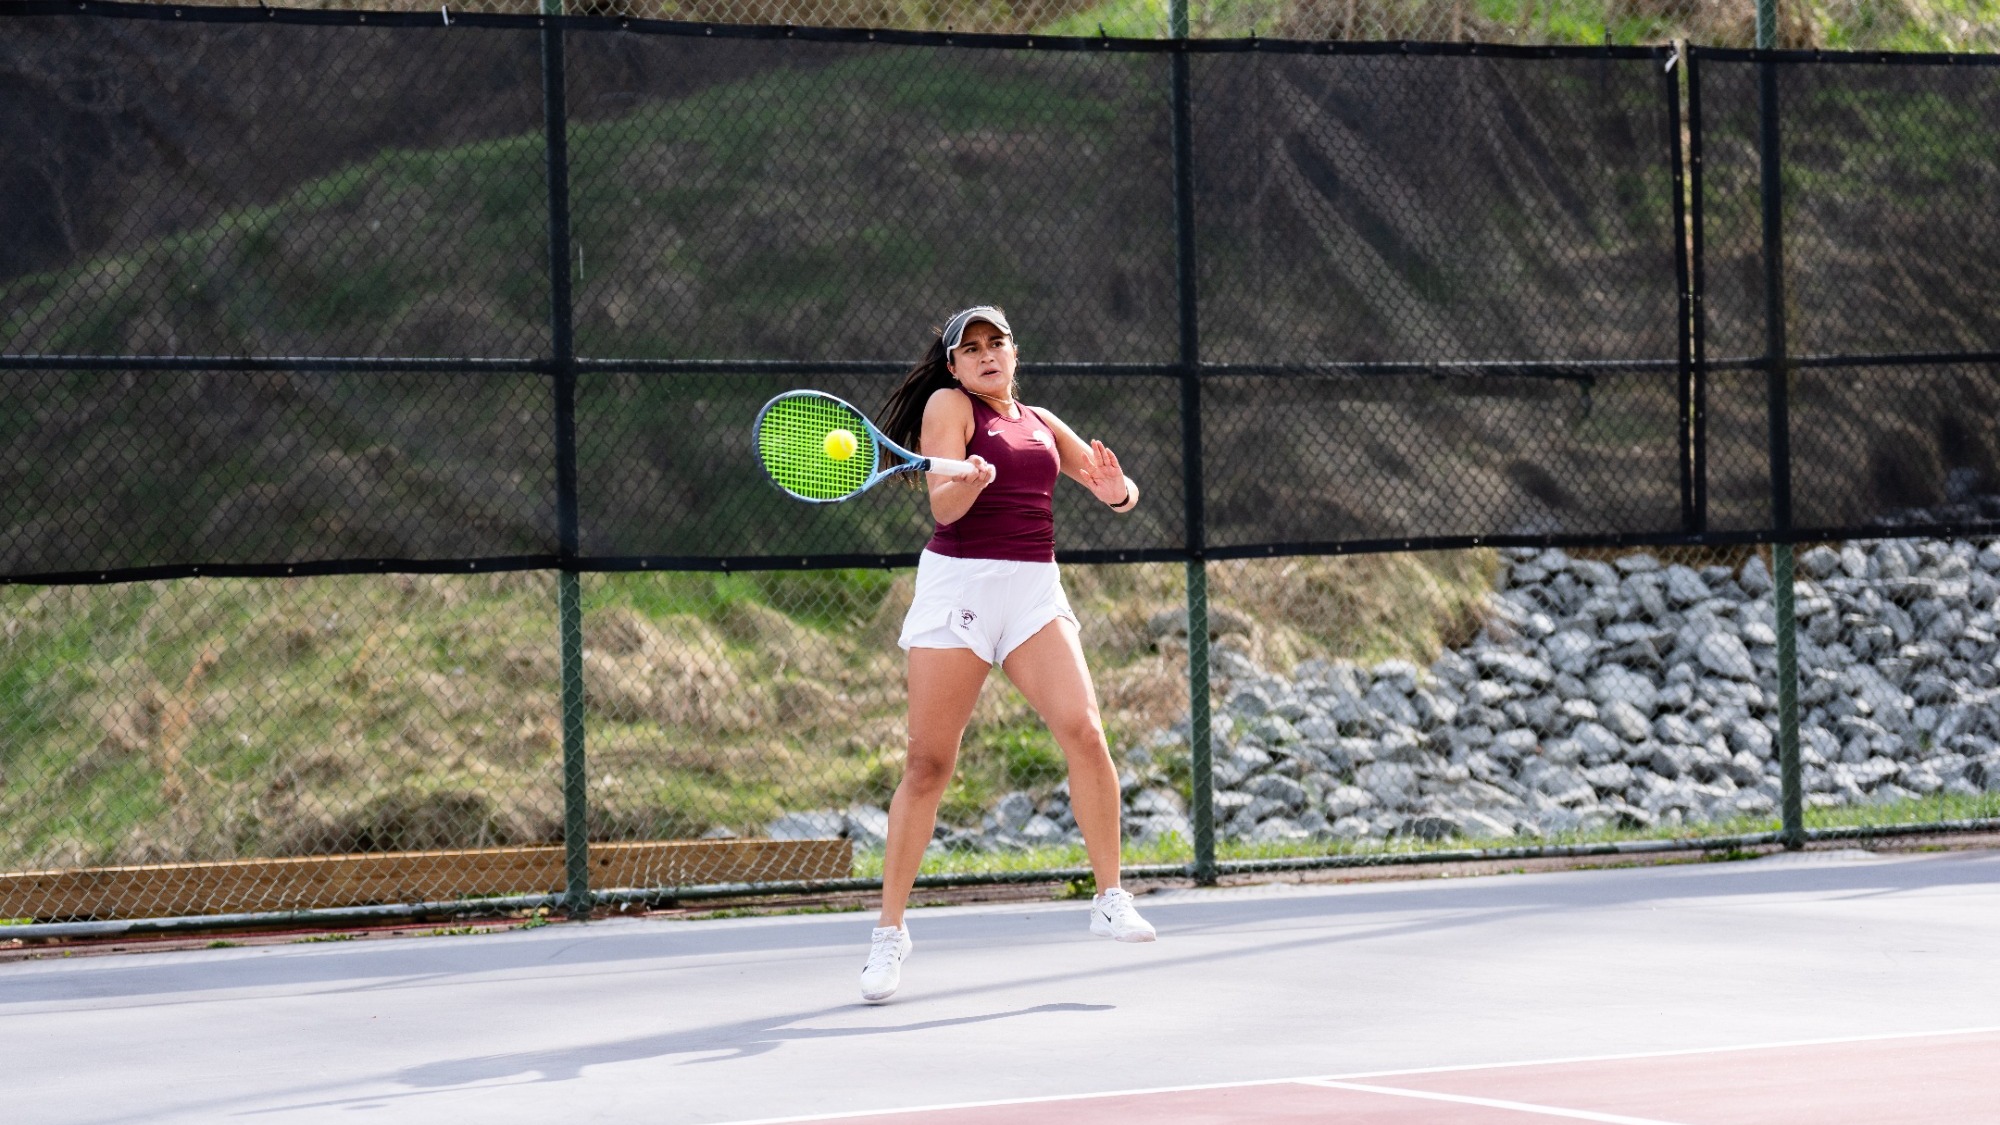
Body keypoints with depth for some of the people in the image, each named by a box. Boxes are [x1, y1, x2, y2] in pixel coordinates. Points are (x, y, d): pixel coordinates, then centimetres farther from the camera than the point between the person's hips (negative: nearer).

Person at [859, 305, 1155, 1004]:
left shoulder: (1040, 423, 17)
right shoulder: (948, 404, 2)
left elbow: (1117, 489, 21)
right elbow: (942, 508, -10)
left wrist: (1116, 489, -3)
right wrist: (969, 482, -32)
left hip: (1035, 589, 4)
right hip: (959, 585, -4)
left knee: (1084, 732, -15)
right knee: (928, 764, -4)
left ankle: (1110, 900, -5)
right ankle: (890, 930, 5)